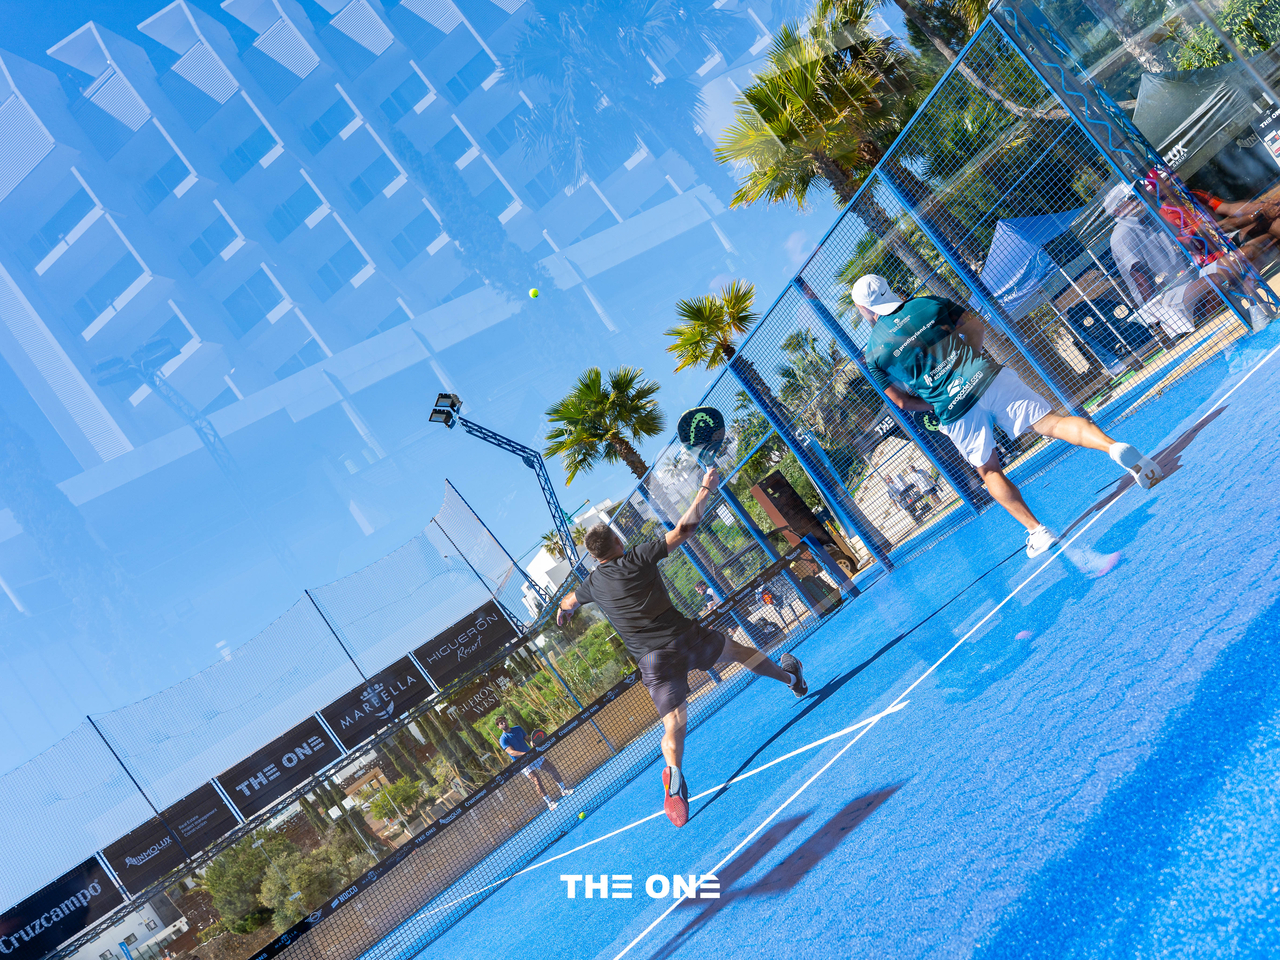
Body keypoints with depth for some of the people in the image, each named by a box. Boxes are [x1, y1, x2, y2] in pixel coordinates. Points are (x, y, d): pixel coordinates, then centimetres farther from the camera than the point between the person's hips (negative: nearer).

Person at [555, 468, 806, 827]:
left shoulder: (593, 583, 9)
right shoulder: (637, 557, -3)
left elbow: (568, 602, 32)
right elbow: (684, 528, -3)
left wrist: (564, 611, 56)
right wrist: (705, 490, 8)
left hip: (652, 659, 1)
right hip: (683, 635, -1)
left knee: (673, 722, -9)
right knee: (734, 648, 27)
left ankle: (674, 772, -39)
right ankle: (790, 677, 48)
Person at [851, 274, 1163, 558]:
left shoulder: (874, 354, 4)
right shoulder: (927, 304, 9)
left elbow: (901, 401, 6)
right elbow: (976, 327, 12)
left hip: (954, 411, -1)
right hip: (986, 376, 1)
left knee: (989, 470, 18)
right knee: (1051, 421, -1)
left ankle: (1037, 531, 14)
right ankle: (1114, 446, -26)